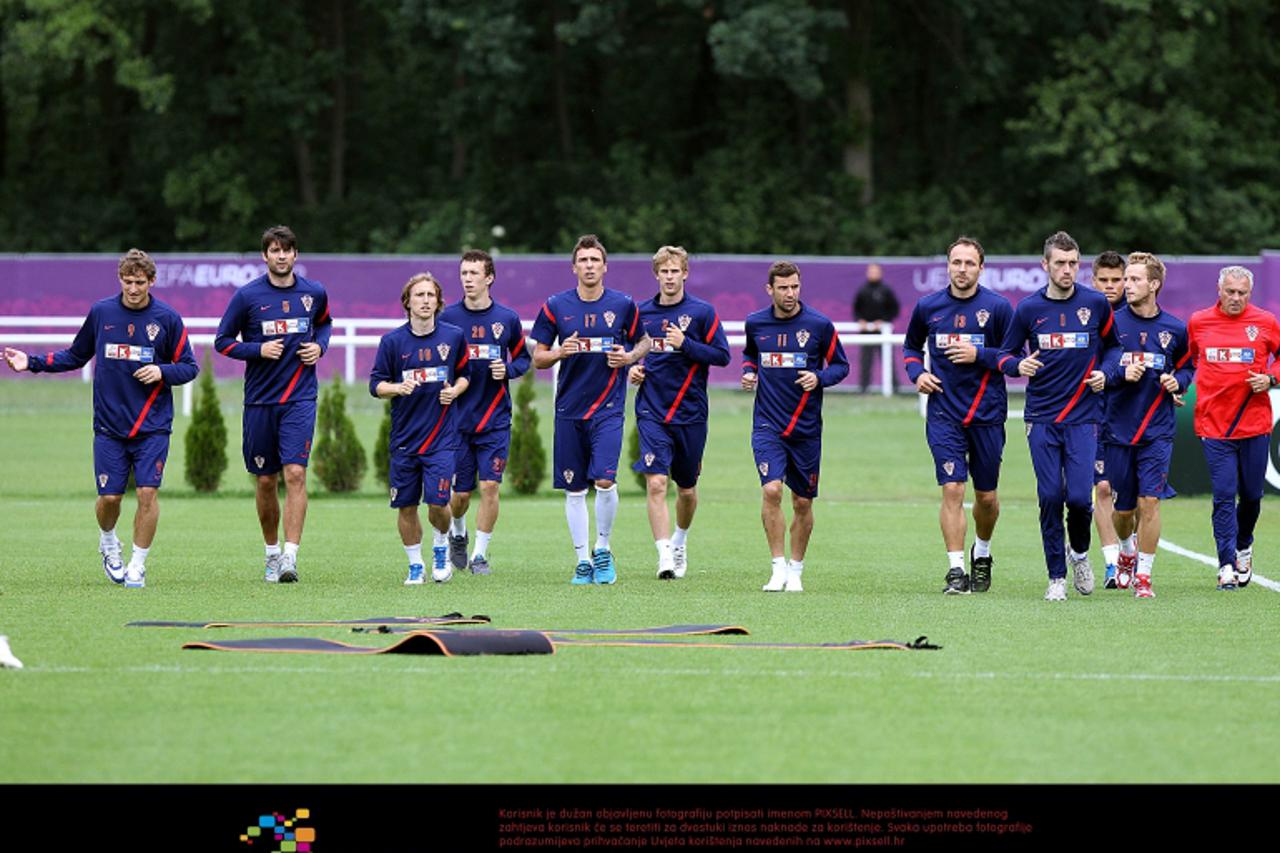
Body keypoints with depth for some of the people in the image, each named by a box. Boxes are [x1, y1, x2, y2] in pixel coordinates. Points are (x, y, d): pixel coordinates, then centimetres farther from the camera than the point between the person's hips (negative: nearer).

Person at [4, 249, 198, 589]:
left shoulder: (167, 318, -2)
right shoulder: (100, 312, 3)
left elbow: (189, 367, 4)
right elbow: (75, 356, 15)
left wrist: (162, 372, -15)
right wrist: (33, 362, 5)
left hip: (152, 425, -1)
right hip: (109, 425, 1)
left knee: (147, 492, -11)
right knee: (109, 496, -2)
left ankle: (138, 565, 4)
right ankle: (108, 543, 29)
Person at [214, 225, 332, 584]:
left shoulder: (314, 292, 3)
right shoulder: (247, 296, -3)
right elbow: (223, 341, 4)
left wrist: (319, 345, 4)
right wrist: (258, 349, -12)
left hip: (300, 397, 0)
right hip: (260, 401, 0)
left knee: (295, 473, -14)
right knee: (266, 481, 7)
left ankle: (290, 557, -18)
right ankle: (272, 553, 25)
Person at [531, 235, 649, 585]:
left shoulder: (623, 305, 1)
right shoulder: (556, 306, 1)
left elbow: (643, 342, 16)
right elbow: (538, 358, 6)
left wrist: (630, 356, -6)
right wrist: (560, 352, -14)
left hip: (608, 408, -2)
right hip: (569, 409, 2)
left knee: (605, 479, -16)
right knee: (574, 489, 4)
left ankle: (603, 550, 5)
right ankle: (582, 560, 15)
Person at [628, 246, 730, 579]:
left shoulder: (702, 312, -2)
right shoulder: (641, 312, 6)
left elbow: (722, 355, -6)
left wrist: (685, 344, -17)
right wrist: (632, 369, 1)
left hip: (690, 413, 0)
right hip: (652, 411, 0)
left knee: (687, 488, 13)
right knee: (656, 482, -16)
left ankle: (680, 540, 41)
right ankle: (665, 558, -19)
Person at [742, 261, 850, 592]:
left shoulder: (819, 325, -4)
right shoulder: (755, 323, 3)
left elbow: (840, 365, 5)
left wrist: (819, 378, -15)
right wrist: (748, 372, 3)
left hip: (806, 427, 0)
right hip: (767, 424, 0)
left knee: (802, 502, 7)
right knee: (771, 489, -19)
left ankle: (795, 570, 24)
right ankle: (778, 568, -13)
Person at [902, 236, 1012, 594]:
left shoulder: (997, 306, -4)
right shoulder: (928, 306, 3)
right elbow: (911, 346, 21)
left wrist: (979, 354, -16)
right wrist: (917, 372, 1)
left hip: (987, 414, 0)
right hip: (944, 413, 0)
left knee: (986, 496, 9)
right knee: (952, 489, -13)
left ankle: (982, 553, 37)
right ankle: (956, 570, -10)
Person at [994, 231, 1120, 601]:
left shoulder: (1096, 304, 1)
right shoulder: (1028, 309, 2)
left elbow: (1114, 346, 17)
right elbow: (1004, 354, 10)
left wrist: (1105, 374, 0)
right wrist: (1018, 364, -11)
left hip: (1083, 417, -1)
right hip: (1042, 418, 1)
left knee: (1079, 497, -10)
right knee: (1050, 498, -3)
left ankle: (1080, 553, 20)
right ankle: (1056, 577, 8)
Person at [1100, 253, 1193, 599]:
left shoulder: (1174, 330, 2)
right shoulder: (1112, 324, -2)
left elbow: (1187, 366, 19)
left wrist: (1178, 381, -3)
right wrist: (1121, 375, -17)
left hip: (1157, 430, 0)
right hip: (1118, 428, 1)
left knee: (1149, 502, -11)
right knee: (1123, 508, 9)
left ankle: (1144, 576, -1)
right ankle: (1127, 552, 41)